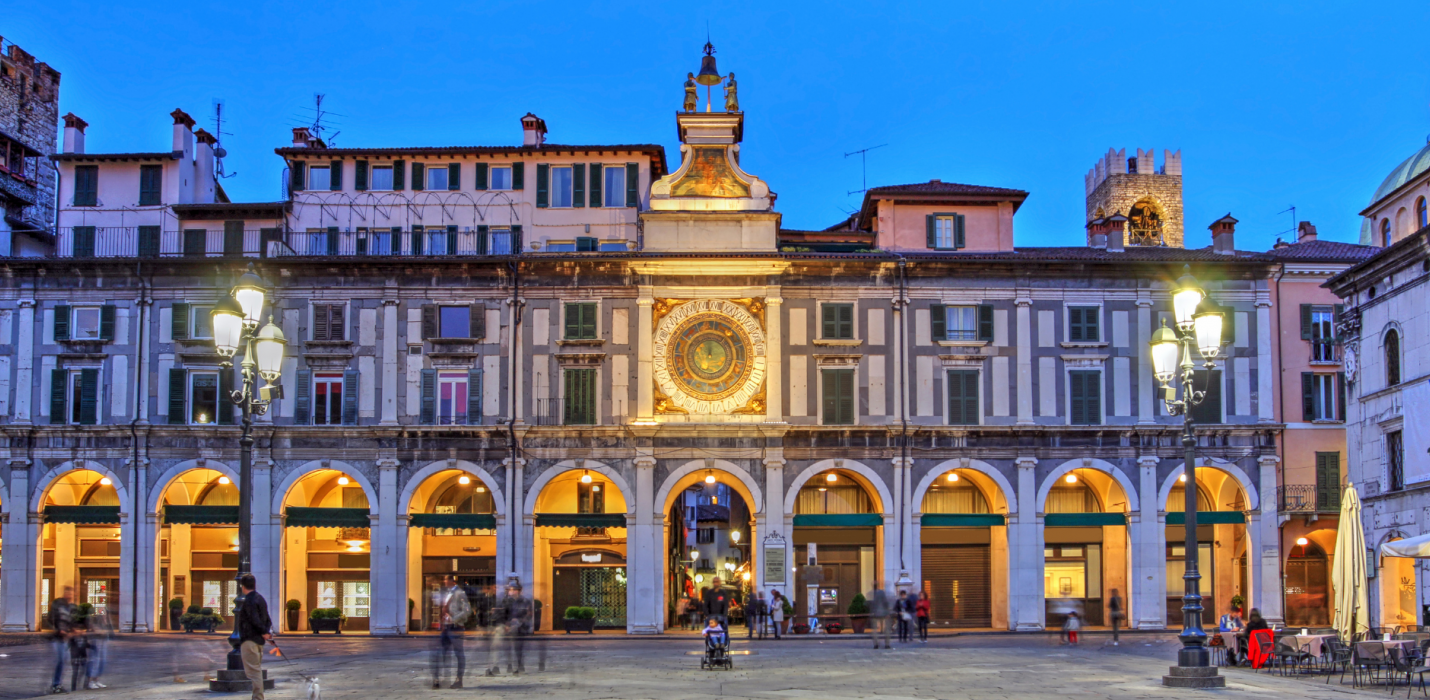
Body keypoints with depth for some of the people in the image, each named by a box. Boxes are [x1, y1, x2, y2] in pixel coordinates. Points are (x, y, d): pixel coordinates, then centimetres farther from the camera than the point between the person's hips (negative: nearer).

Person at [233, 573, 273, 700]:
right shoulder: (260, 599, 15)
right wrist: (267, 631, 3)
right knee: (257, 670, 17)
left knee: (252, 671, -8)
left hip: (250, 640, -10)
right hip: (259, 640, 10)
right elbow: (267, 619, 16)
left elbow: (255, 620, -23)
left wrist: (264, 632, -13)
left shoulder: (249, 601, -15)